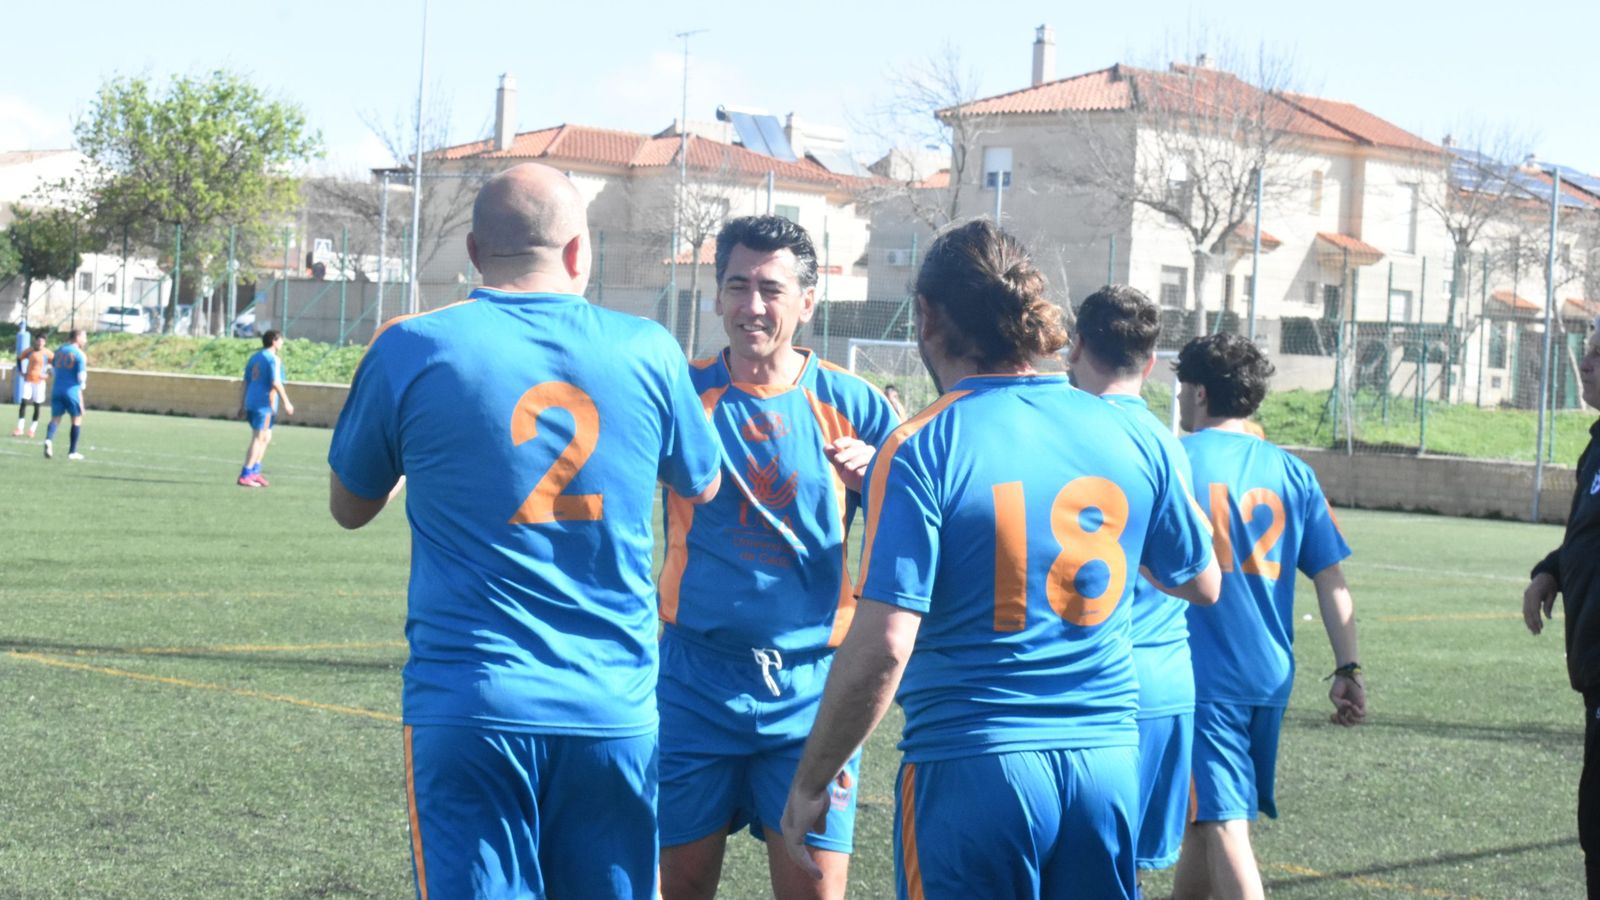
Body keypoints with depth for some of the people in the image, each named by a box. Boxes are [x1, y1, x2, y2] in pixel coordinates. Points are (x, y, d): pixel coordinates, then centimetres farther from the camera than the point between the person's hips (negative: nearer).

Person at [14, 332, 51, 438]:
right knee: (23, 402, -9)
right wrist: (20, 372, 6)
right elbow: (19, 359, 16)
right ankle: (19, 428, -7)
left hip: (39, 382, -1)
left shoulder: (47, 354, -7)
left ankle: (33, 429, 17)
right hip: (28, 381, 1)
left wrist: (46, 374, -9)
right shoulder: (29, 351, 0)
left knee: (36, 405, 4)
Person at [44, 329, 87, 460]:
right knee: (77, 419, 12)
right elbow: (81, 376, -13)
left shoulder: (59, 351, 11)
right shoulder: (79, 354, -8)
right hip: (72, 390, -5)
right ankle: (72, 451, 13)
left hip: (57, 389, 5)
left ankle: (49, 439, -25)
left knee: (55, 418, 6)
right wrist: (83, 385, 6)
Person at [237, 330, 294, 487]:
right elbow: (276, 383, -16)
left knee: (266, 437, 20)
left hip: (251, 403, 8)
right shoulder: (274, 359, -6)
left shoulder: (254, 358, 18)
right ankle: (245, 476, -9)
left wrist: (242, 406, 19)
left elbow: (244, 384, 17)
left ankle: (254, 471, 17)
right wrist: (286, 402, -11)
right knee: (258, 439, -6)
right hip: (265, 403, -8)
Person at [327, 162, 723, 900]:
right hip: (617, 713, 2)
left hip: (467, 707, -2)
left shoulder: (412, 349, -3)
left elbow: (349, 506, 12)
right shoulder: (646, 350, 1)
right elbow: (701, 486, 20)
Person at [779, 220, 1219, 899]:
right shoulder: (1129, 435, 4)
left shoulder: (922, 449, -10)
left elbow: (882, 645, -16)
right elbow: (1203, 583, 18)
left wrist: (811, 782, -6)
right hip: (1109, 759, 5)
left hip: (972, 771, -4)